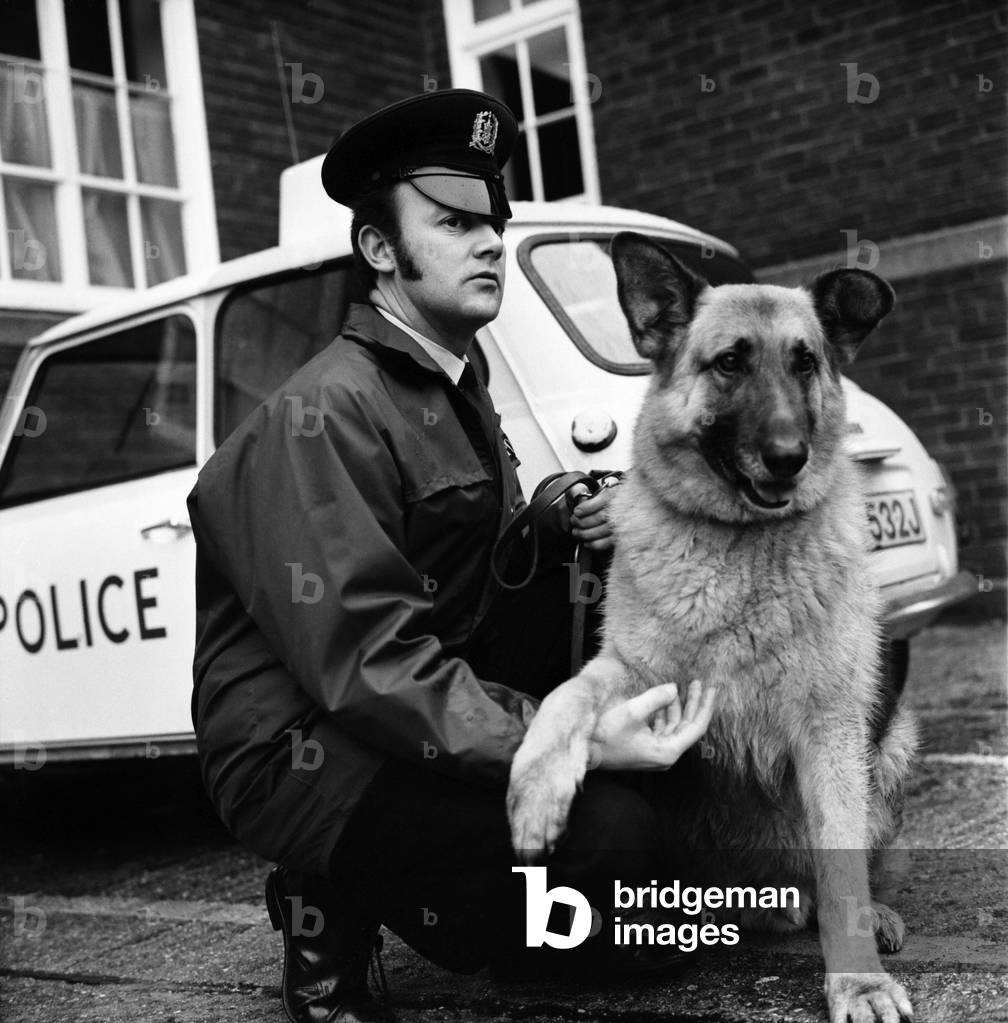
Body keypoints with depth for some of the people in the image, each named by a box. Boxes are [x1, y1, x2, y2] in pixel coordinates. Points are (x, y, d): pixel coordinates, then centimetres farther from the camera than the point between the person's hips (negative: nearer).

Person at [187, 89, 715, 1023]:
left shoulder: (455, 388, 11)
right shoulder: (324, 416, -20)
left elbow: (475, 564, 20)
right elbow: (370, 665, -27)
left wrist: (564, 528, -2)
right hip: (303, 755, -10)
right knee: (606, 830, -25)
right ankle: (332, 906, -3)